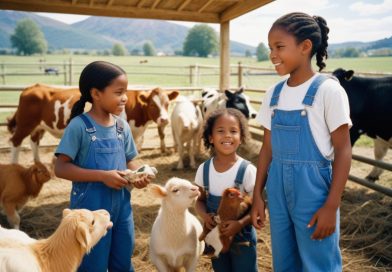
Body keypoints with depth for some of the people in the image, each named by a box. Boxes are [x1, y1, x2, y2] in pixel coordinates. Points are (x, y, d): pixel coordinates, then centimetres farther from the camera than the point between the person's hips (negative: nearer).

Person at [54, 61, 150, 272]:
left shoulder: (122, 126, 3)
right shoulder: (79, 126, -15)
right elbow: (61, 168, -18)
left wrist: (138, 174, -9)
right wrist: (102, 176, -25)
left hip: (121, 205, 6)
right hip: (90, 208, -5)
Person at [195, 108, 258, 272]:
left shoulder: (247, 170, -18)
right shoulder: (204, 169, -7)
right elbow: (200, 200, 3)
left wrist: (240, 223, -28)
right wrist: (205, 216, -16)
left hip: (242, 239, -3)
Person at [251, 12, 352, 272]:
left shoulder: (328, 90, -12)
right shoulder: (274, 94, 5)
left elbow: (343, 150, -11)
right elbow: (268, 148, 9)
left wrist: (331, 206, -14)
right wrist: (258, 195, 8)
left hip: (314, 190, -5)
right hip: (278, 190, 5)